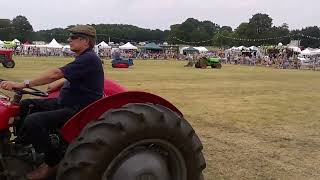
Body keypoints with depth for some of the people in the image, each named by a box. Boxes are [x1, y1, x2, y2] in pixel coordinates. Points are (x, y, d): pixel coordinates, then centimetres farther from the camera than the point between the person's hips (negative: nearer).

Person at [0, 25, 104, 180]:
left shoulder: (89, 59, -19)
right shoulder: (83, 58, 12)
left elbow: (56, 74, -27)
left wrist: (23, 84, -26)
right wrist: (60, 84, 11)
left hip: (79, 109, -10)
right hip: (65, 103, 10)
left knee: (33, 121, -25)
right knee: (26, 105, 11)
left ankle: (53, 162, -9)